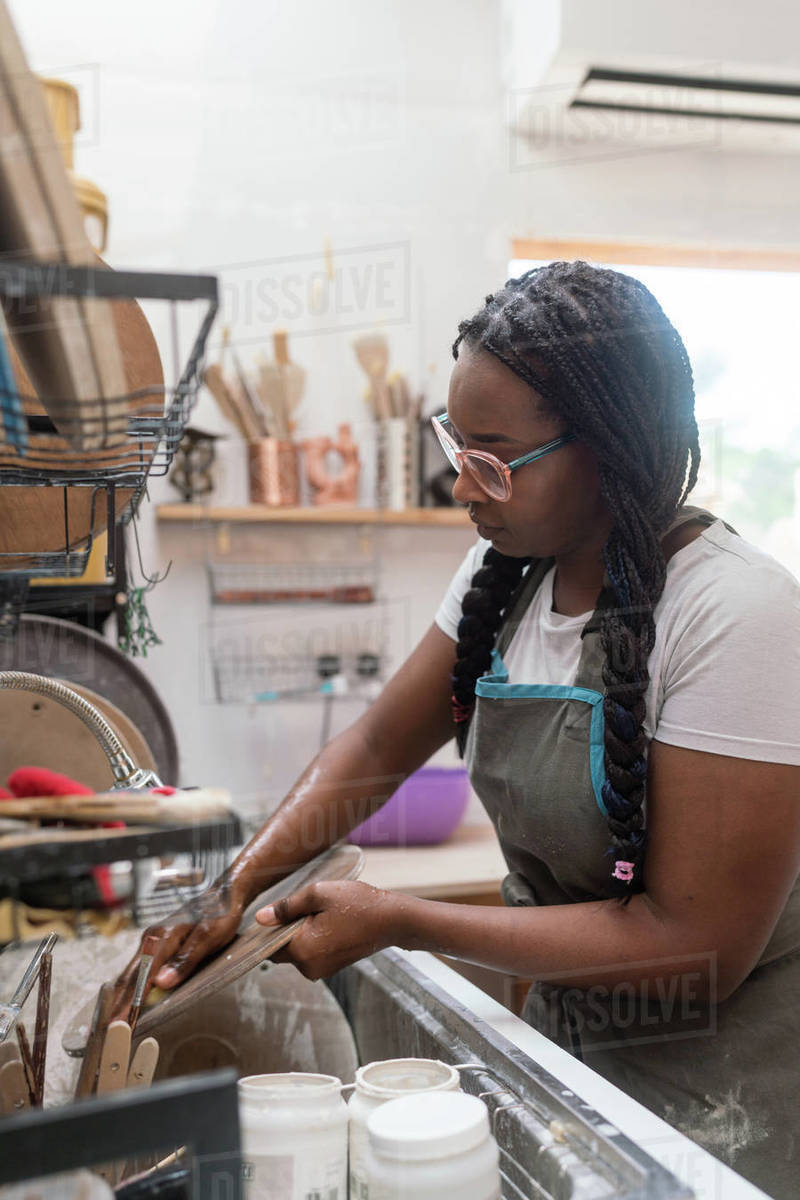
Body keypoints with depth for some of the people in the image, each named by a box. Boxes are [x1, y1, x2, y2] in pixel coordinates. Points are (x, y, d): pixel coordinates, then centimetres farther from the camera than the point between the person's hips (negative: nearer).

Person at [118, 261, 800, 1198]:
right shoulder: (507, 572, -3)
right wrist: (240, 883, -12)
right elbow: (378, 747, 4)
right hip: (565, 1032, 6)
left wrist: (397, 922, -25)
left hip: (712, 1080, -5)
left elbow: (695, 945, -25)